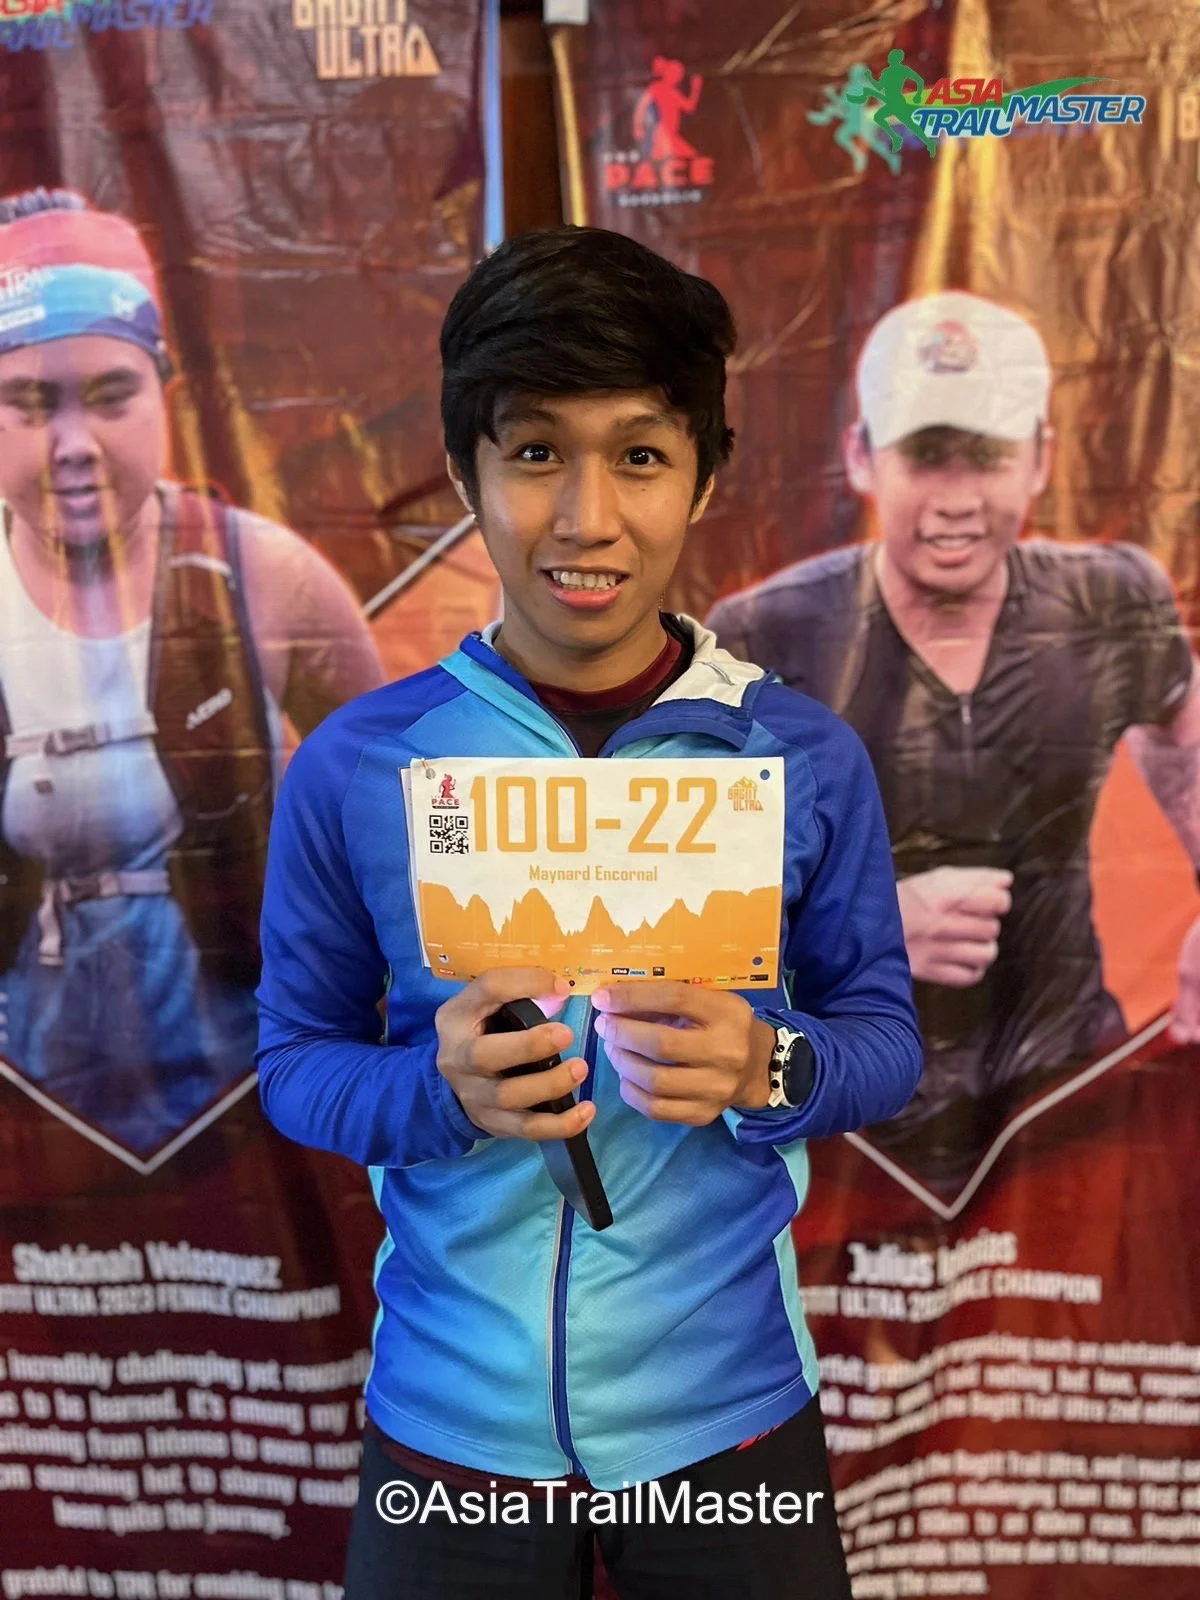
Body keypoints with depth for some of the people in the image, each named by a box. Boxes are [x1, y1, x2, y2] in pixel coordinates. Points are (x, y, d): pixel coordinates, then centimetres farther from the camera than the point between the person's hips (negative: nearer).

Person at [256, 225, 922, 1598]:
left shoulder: (806, 761, -9)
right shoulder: (353, 768, -9)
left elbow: (884, 1035, 0)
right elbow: (295, 1057, -2)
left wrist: (766, 1069, -22)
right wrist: (442, 1087, -22)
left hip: (729, 1407, 0)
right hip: (448, 1416, 1)